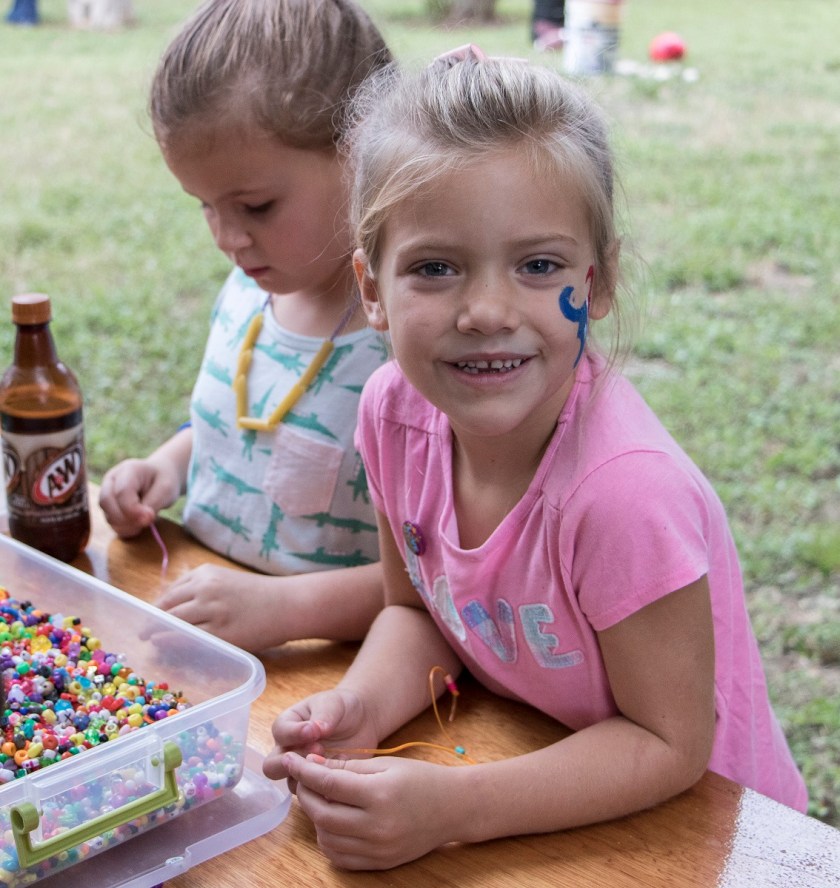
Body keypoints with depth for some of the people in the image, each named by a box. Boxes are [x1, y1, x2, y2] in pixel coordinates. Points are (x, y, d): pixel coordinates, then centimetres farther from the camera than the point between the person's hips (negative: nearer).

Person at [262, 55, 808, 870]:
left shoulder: (623, 489, -29)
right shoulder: (395, 411, -14)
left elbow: (668, 745, -19)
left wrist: (454, 808, -27)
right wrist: (359, 706, -17)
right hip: (521, 765, 4)